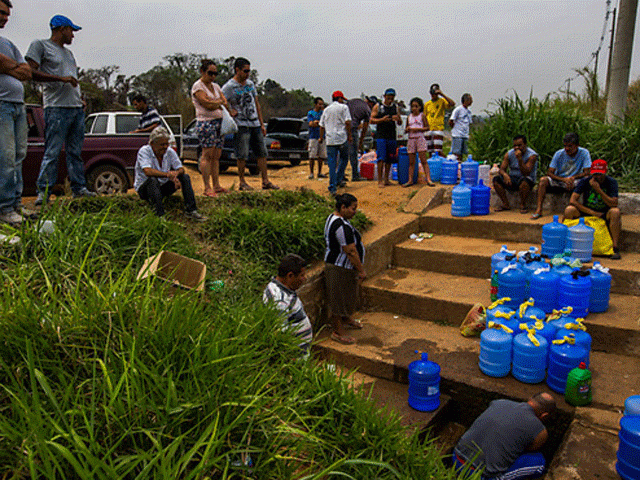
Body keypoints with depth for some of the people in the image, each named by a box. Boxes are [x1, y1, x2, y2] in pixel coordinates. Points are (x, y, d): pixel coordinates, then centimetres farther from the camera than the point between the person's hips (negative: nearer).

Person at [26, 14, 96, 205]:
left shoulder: (68, 52, 26)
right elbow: (31, 72, -7)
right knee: (52, 152, -9)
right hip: (56, 107, -7)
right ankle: (43, 192, -6)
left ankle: (79, 188, 11)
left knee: (75, 152, 7)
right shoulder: (40, 45, 4)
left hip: (77, 108, 7)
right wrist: (61, 79, -14)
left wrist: (80, 99, 13)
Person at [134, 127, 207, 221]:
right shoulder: (144, 151, -17)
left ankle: (190, 211, -19)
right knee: (153, 180, -37)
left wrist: (176, 173, -30)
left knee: (185, 177, -11)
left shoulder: (170, 152, -1)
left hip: (163, 187, 5)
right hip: (144, 188, -5)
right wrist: (168, 174, -44)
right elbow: (148, 172, -33)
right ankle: (160, 215, -43)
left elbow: (181, 169, -5)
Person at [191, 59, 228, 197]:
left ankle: (216, 186, 7)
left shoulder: (215, 86, 21)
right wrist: (219, 102, 2)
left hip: (219, 122, 7)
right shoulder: (197, 86, -2)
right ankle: (207, 188, -9)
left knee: (216, 156, 4)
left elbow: (225, 103, 13)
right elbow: (207, 104, -13)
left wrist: (215, 104, -6)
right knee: (207, 155, -10)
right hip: (206, 122, -7)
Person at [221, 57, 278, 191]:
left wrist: (262, 124, 16)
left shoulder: (250, 84, 16)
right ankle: (242, 182, 6)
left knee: (262, 153, 5)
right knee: (242, 155, -6)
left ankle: (265, 181, 11)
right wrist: (230, 112, -16)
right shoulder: (229, 86, -4)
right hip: (241, 125, -6)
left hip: (255, 124, 6)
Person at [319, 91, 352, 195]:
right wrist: (349, 135, -1)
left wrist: (321, 138, 26)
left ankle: (332, 187, -8)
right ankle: (339, 180, 12)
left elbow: (321, 126, 17)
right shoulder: (343, 107, 3)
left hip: (330, 140, 3)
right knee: (344, 158, 17)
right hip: (342, 138, -3)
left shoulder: (326, 109, 16)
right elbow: (347, 122, -8)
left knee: (332, 163, 0)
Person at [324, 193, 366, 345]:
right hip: (340, 268, -11)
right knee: (340, 298, 3)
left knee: (348, 294, 26)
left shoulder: (333, 217, 6)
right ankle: (338, 331, 16)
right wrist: (361, 270, -17)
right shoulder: (342, 226, -28)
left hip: (334, 262, 11)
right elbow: (351, 251, -26)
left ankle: (347, 319, 46)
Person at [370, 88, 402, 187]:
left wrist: (398, 119, -8)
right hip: (381, 136, -4)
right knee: (381, 158, -10)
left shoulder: (396, 107, 14)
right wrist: (382, 119, -16)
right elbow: (372, 120, -1)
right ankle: (380, 180, -6)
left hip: (392, 136, 4)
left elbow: (400, 123, 15)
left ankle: (386, 179, 15)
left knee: (390, 159, 5)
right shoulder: (377, 106, 4)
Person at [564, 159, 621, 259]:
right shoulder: (585, 181, -9)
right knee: (569, 210, -28)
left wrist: (598, 190, -29)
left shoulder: (611, 182, -9)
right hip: (586, 212, 1)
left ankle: (615, 247, -28)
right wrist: (592, 212, -21)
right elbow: (572, 201, -18)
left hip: (604, 214, 0)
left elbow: (614, 204, -20)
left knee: (615, 211, -34)